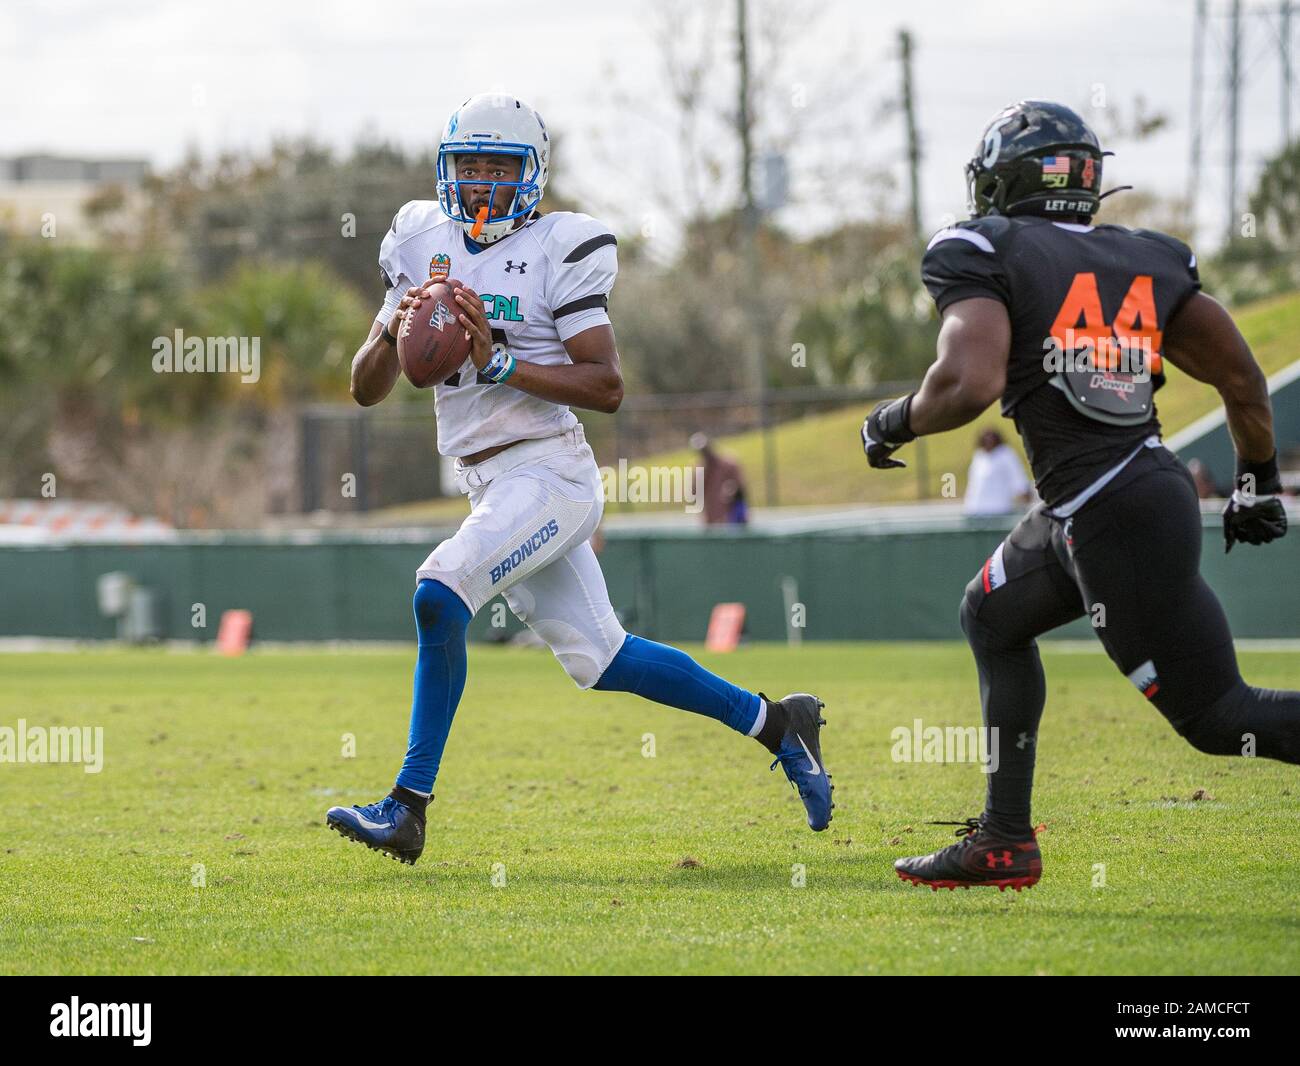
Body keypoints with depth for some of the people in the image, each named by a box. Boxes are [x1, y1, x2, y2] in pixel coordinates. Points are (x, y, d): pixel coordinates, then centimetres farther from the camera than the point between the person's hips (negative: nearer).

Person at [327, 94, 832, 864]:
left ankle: (408, 809, -20)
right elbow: (368, 390, 10)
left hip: (548, 473, -7)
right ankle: (773, 722, 26)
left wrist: (501, 363, -22)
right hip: (490, 482, 7)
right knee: (599, 660, 11)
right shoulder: (423, 244, 10)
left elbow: (608, 387, -13)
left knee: (439, 595, -24)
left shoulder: (558, 250, -7)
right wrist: (395, 335, -11)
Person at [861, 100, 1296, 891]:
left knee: (1218, 718, -3)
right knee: (992, 618, 26)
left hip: (1113, 518, -8)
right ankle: (1005, 841, 27)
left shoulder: (983, 254, -6)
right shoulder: (1147, 262, 12)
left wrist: (895, 424, 0)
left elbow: (969, 383, -20)